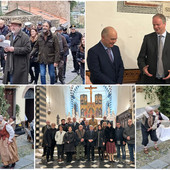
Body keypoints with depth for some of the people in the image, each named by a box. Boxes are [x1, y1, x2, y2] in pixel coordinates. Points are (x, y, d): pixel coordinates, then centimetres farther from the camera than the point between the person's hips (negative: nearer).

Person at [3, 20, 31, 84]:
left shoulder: (25, 37, -7)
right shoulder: (8, 35, 15)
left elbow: (28, 49, -18)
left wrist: (14, 49, -21)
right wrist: (5, 48, 2)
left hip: (20, 66, -6)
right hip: (10, 64, 7)